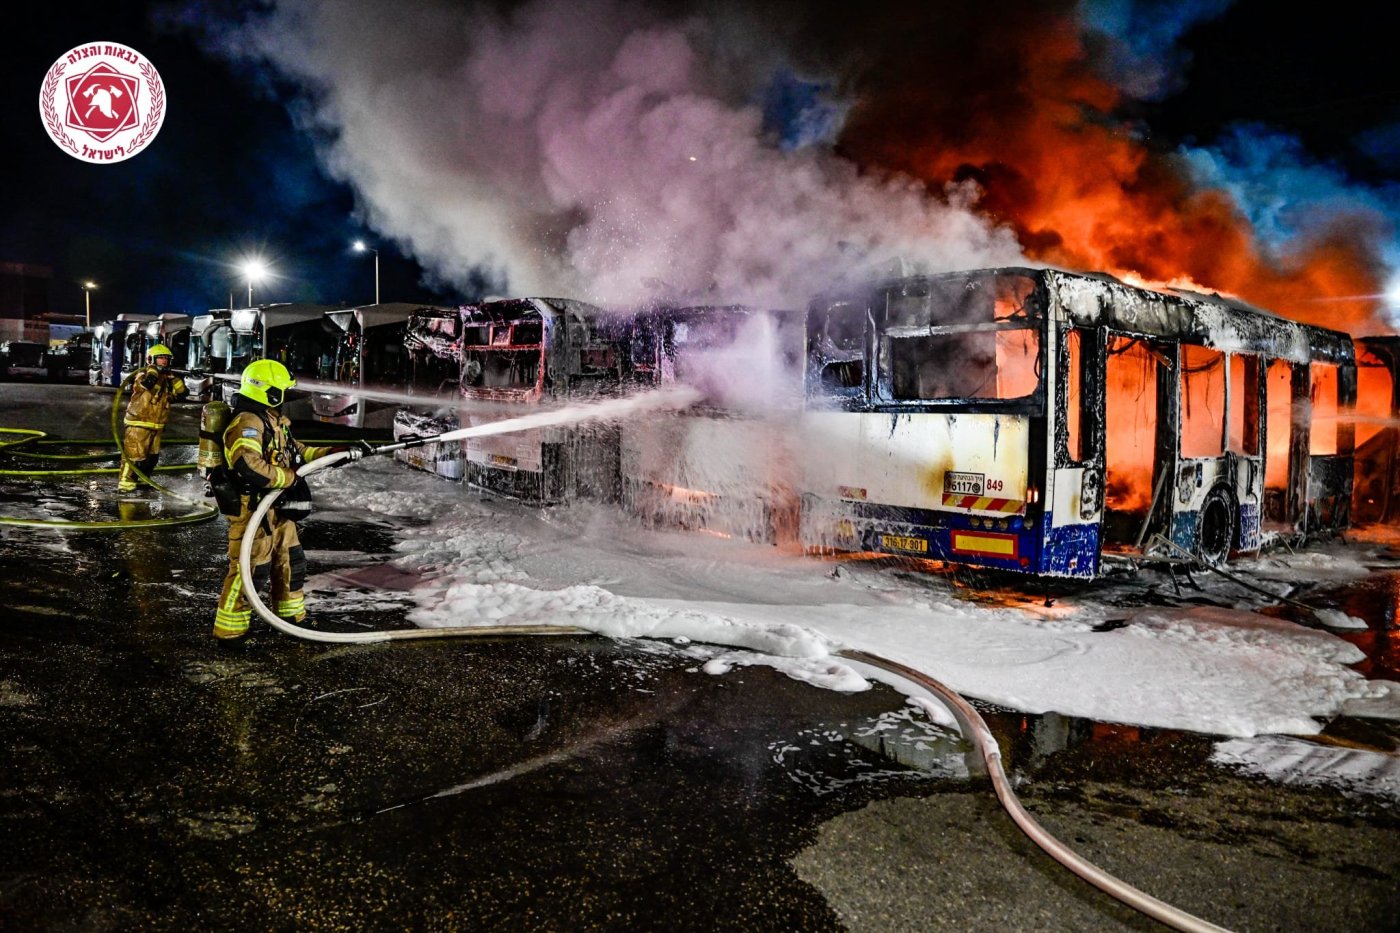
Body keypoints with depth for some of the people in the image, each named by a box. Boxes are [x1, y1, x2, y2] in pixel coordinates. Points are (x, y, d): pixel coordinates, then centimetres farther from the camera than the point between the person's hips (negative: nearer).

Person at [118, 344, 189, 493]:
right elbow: (148, 382, -35)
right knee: (134, 455, -10)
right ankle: (125, 483, -6)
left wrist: (173, 378, -8)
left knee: (152, 456, 17)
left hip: (156, 426, 7)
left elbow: (183, 393, 3)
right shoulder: (142, 375, -10)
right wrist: (154, 369, -18)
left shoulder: (167, 380, 11)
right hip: (138, 424, -7)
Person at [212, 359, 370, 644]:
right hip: (252, 509, -10)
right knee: (250, 569, -4)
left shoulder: (276, 421, 14)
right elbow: (249, 467, -33)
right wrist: (290, 478, -23)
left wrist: (344, 453, 13)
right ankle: (229, 630, 8)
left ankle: (292, 615, 36)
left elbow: (300, 452, 20)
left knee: (290, 561, 20)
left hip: (277, 507, 10)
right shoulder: (247, 423, -20)